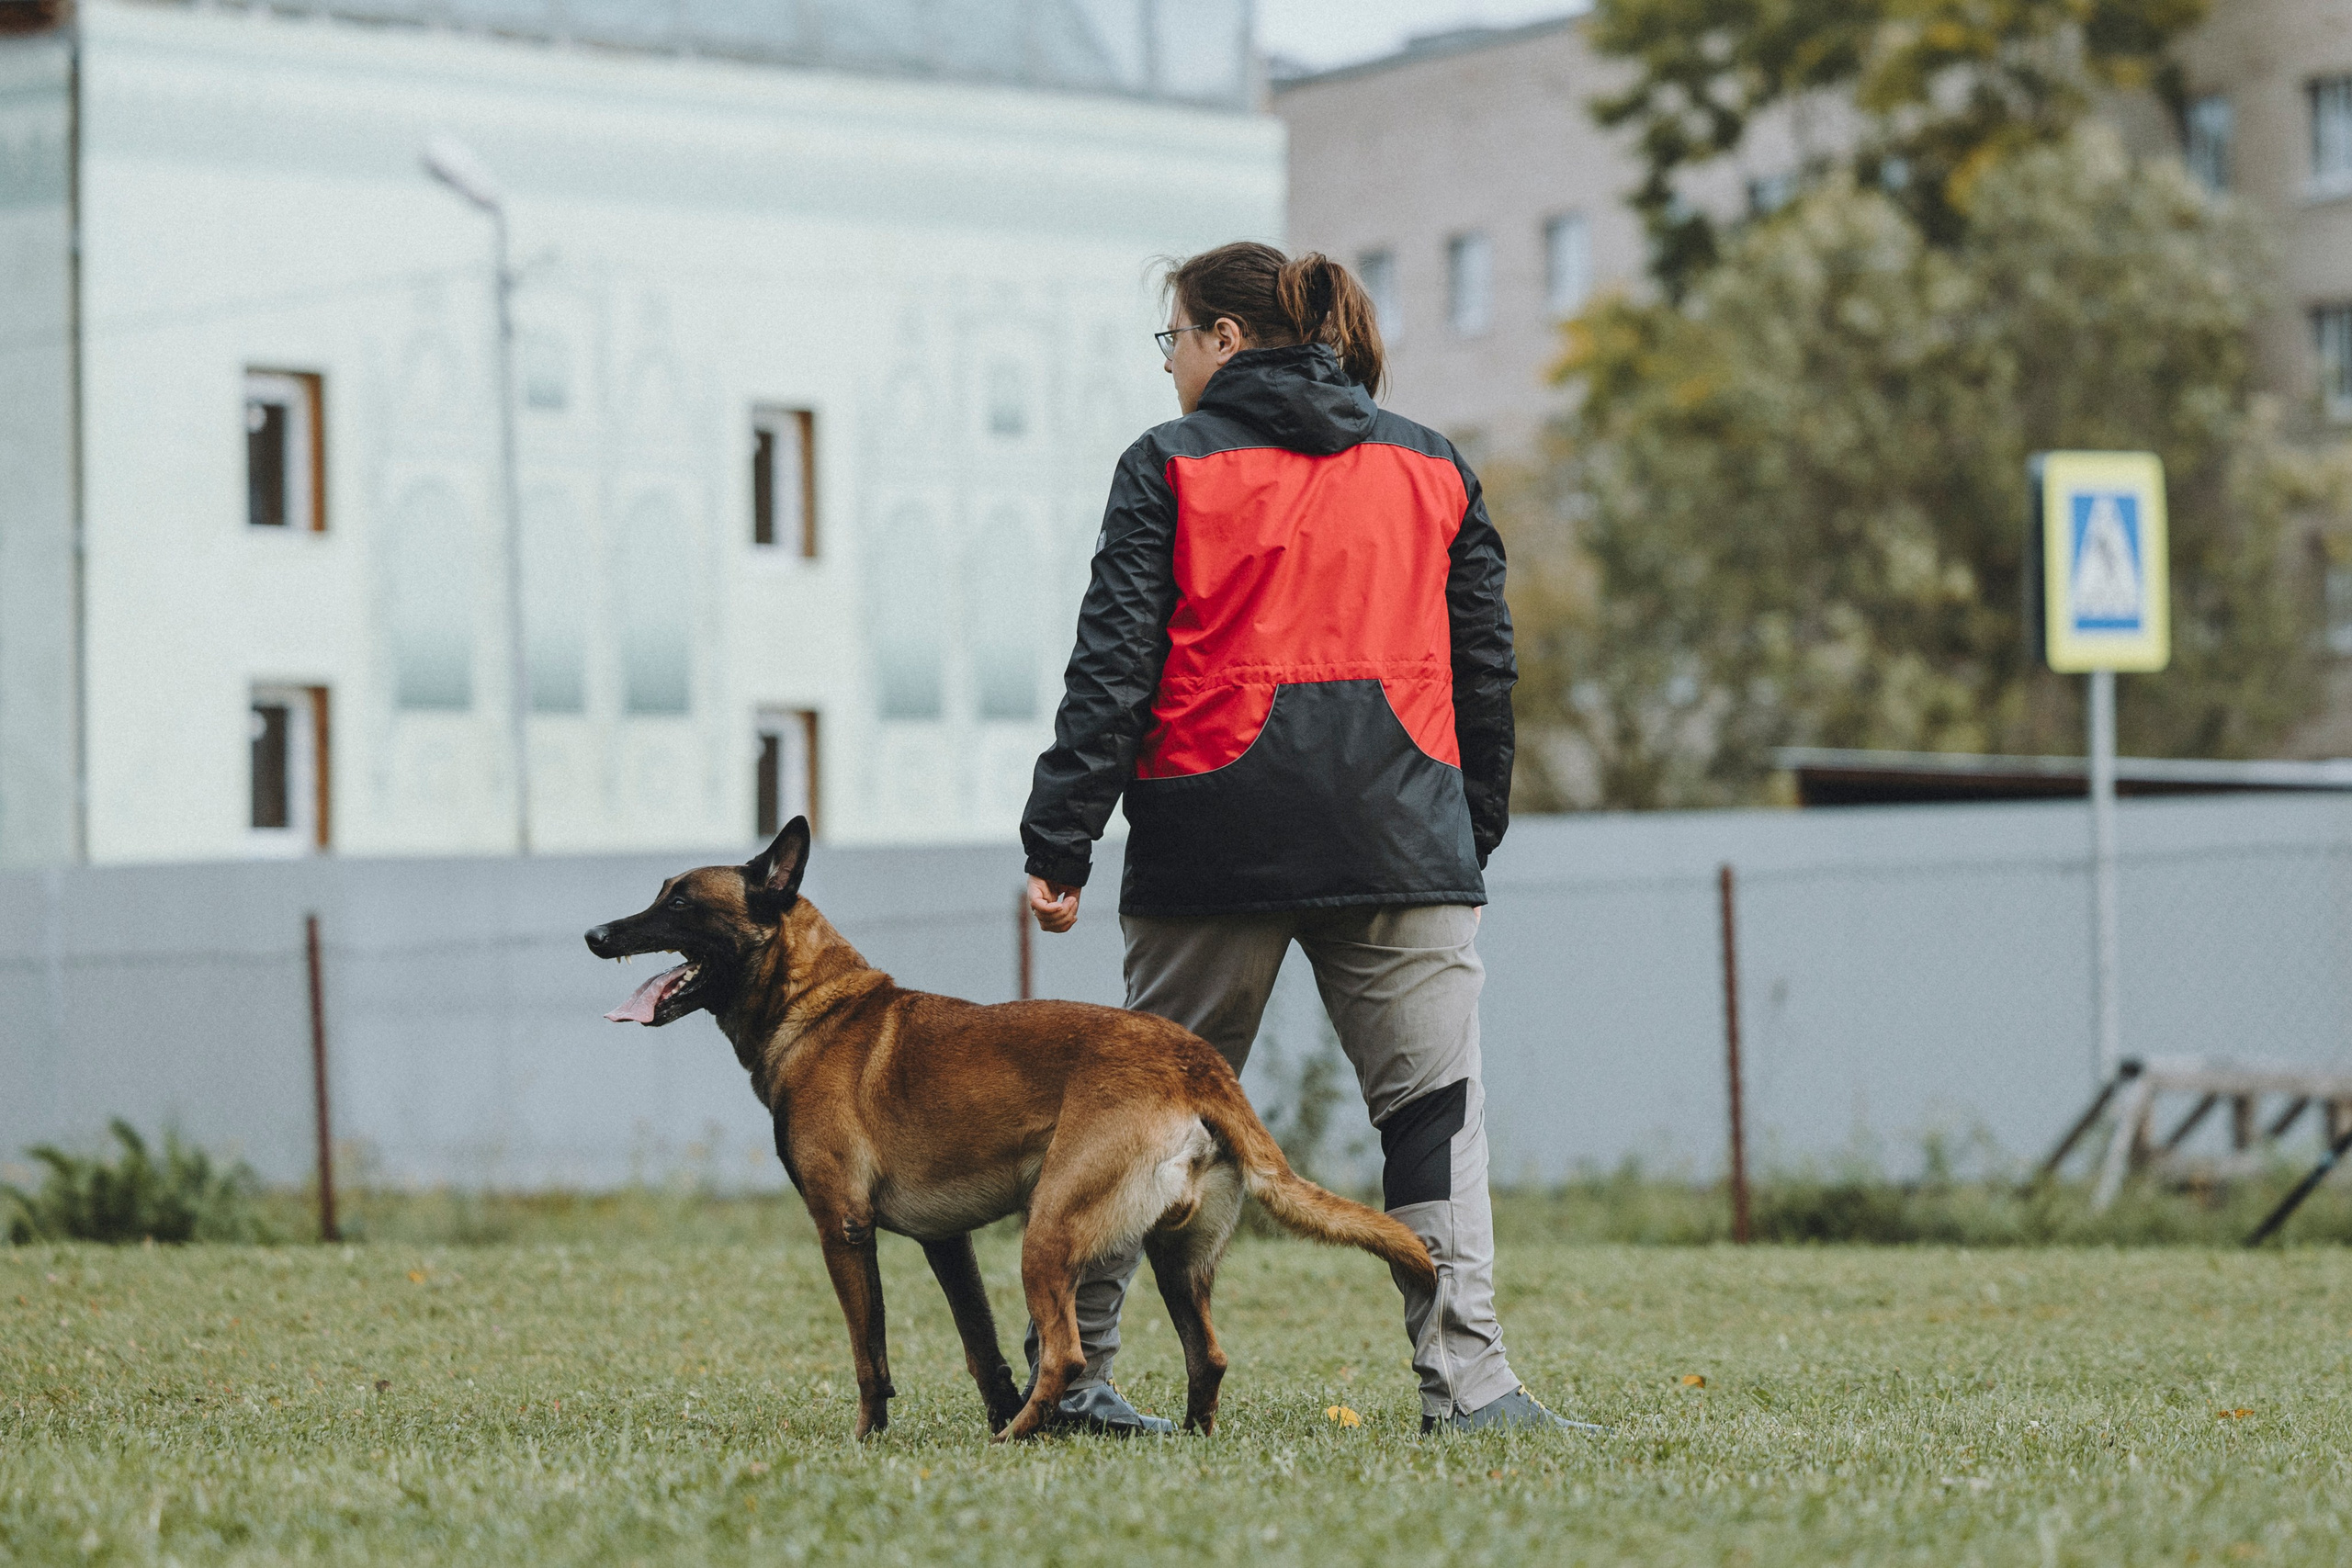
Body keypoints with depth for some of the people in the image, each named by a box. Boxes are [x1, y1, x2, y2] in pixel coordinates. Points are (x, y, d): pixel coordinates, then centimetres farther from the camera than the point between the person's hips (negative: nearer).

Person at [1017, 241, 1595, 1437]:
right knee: (1435, 1102, -1)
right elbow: (1485, 666, 15)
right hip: (1401, 836, 1)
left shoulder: (1170, 467, 3)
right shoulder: (1434, 469, 14)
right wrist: (1473, 831, 21)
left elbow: (1113, 667, -2)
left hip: (1212, 834, -1)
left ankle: (1067, 1370, 15)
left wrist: (1057, 846, -2)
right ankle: (1465, 1380, -12)